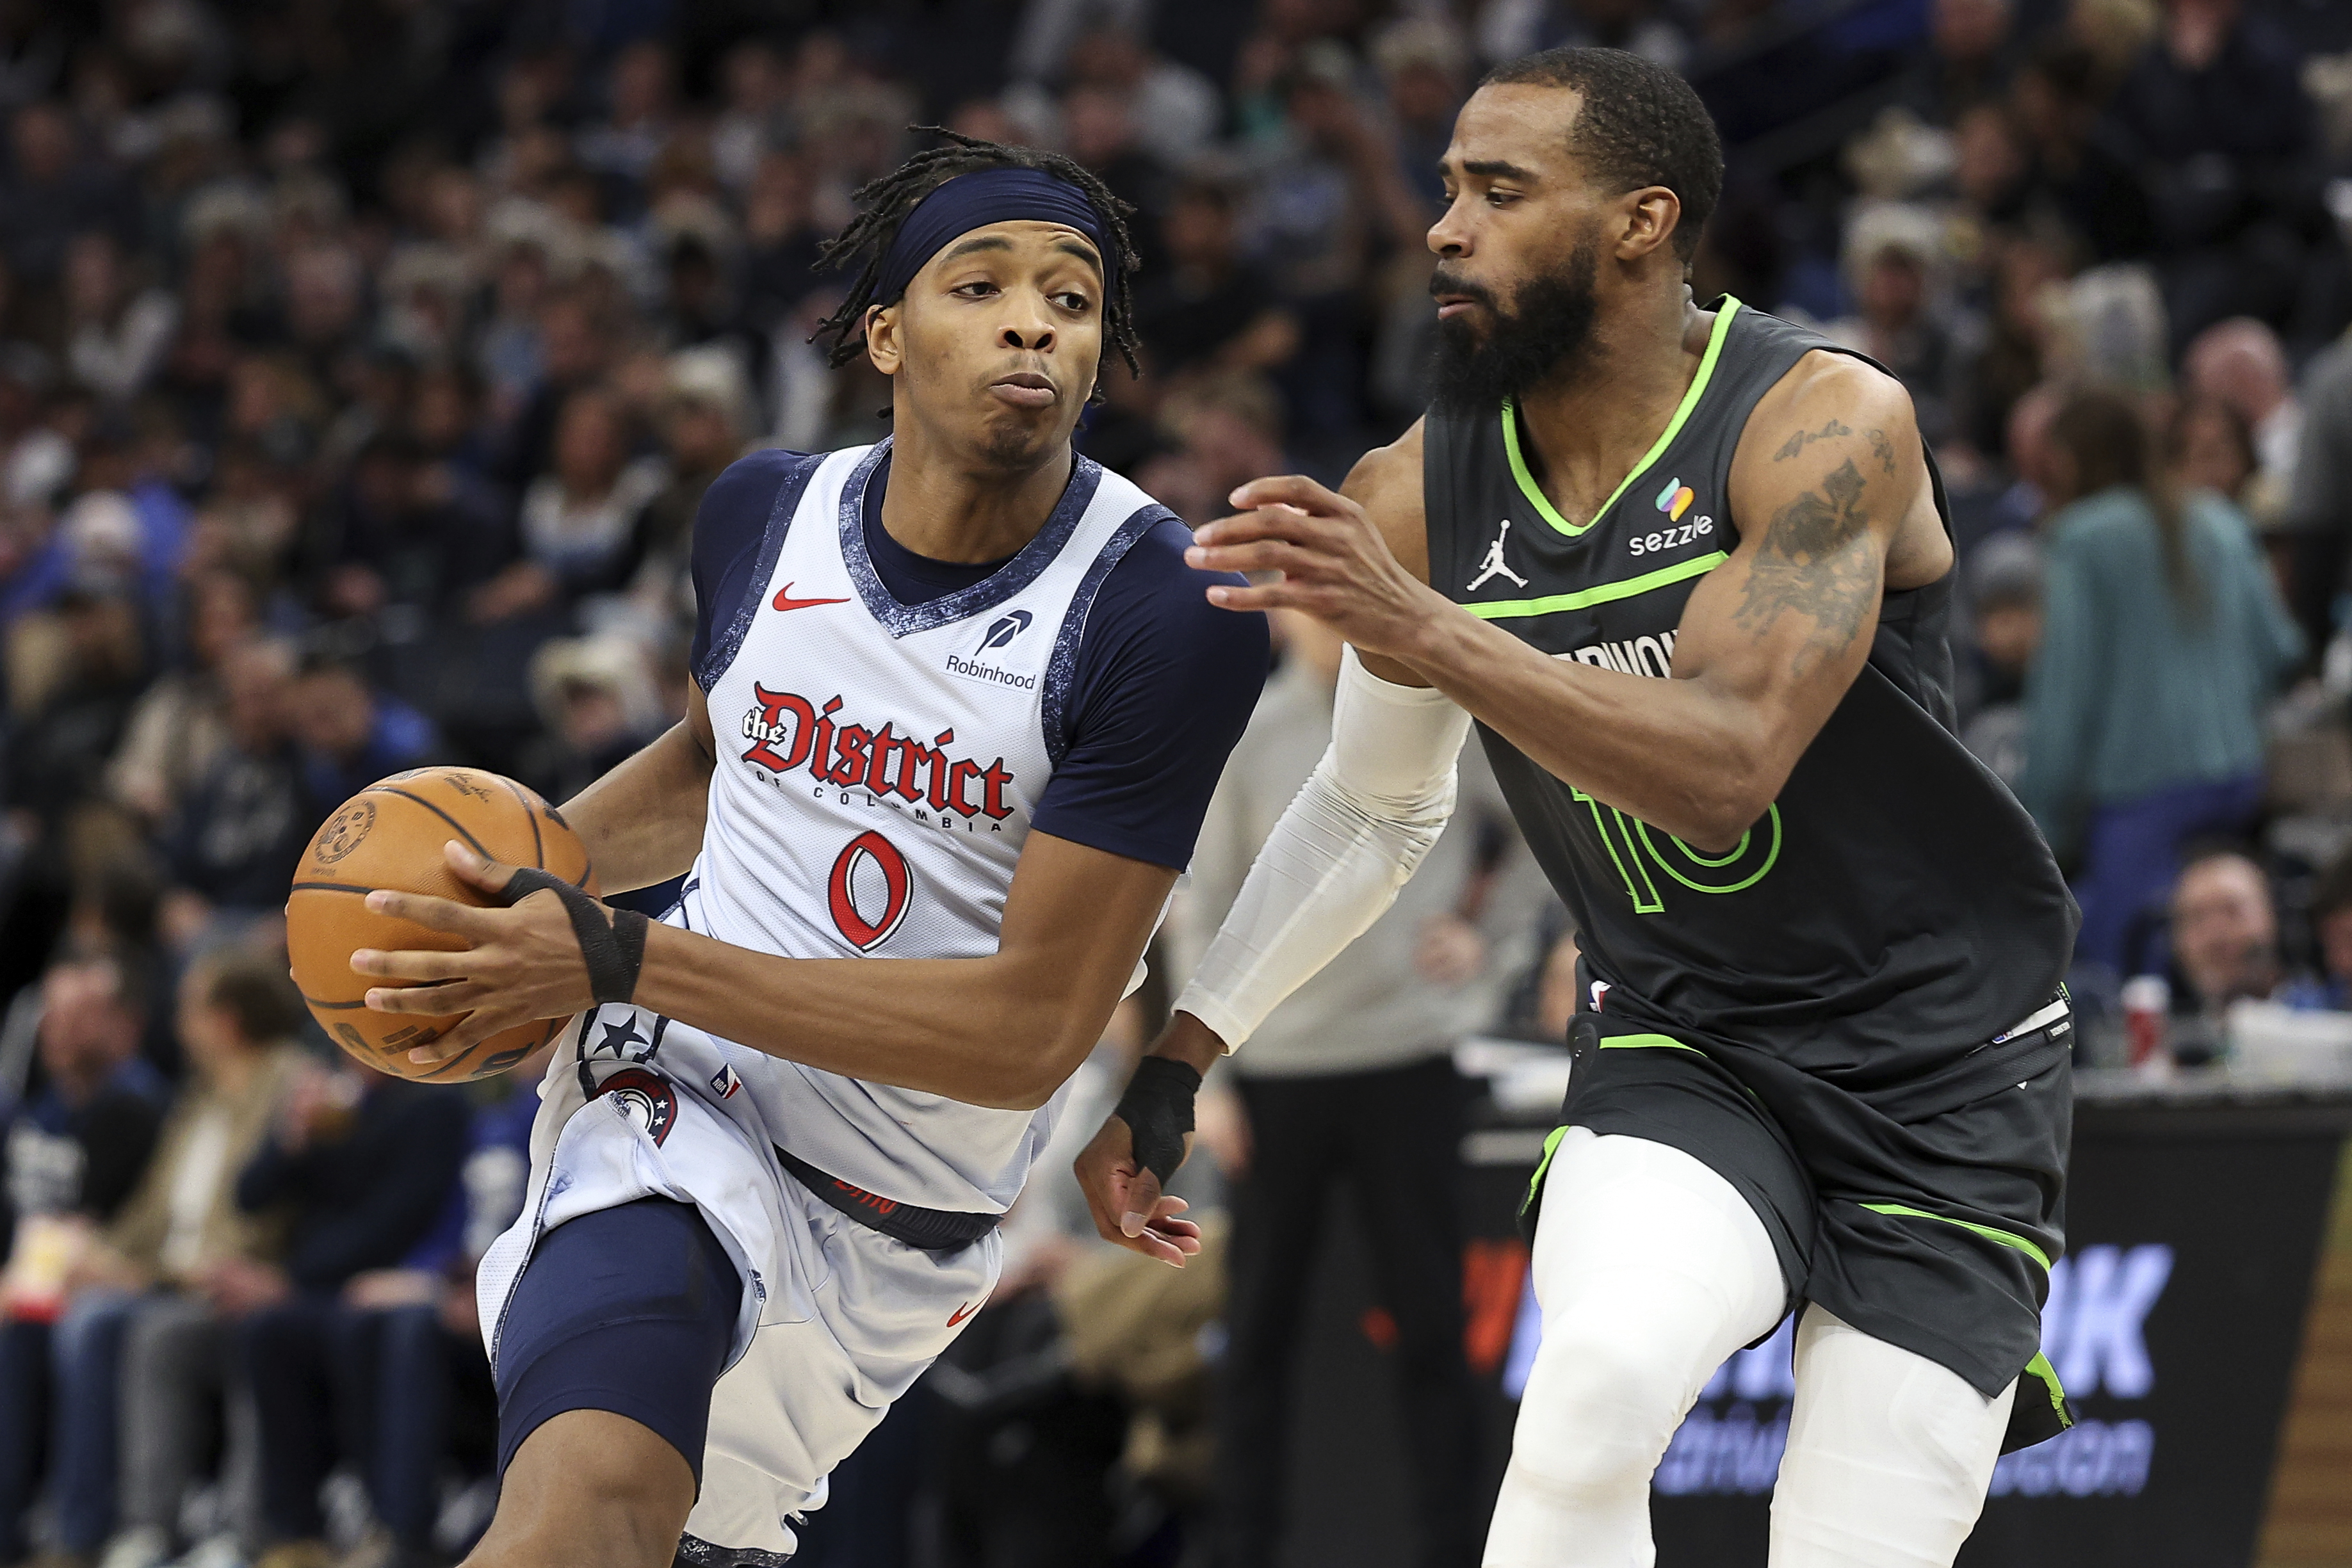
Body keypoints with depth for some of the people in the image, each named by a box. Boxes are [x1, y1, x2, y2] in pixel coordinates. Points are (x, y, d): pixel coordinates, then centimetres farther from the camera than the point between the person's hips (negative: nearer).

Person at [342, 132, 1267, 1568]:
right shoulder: (763, 514, -1)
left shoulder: (1166, 618, -16)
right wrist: (529, 860, 4)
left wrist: (620, 962, -23)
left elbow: (1031, 1031, -19)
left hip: (910, 1231, 0)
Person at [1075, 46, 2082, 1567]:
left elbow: (1724, 768, -32)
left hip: (1941, 1067, -3)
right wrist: (1178, 1058, 7)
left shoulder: (1826, 424, -20)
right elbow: (1374, 810, 12)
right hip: (1683, 1053, 3)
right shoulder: (1426, 490, -4)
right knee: (1600, 1377, -29)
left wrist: (1426, 635, -41)